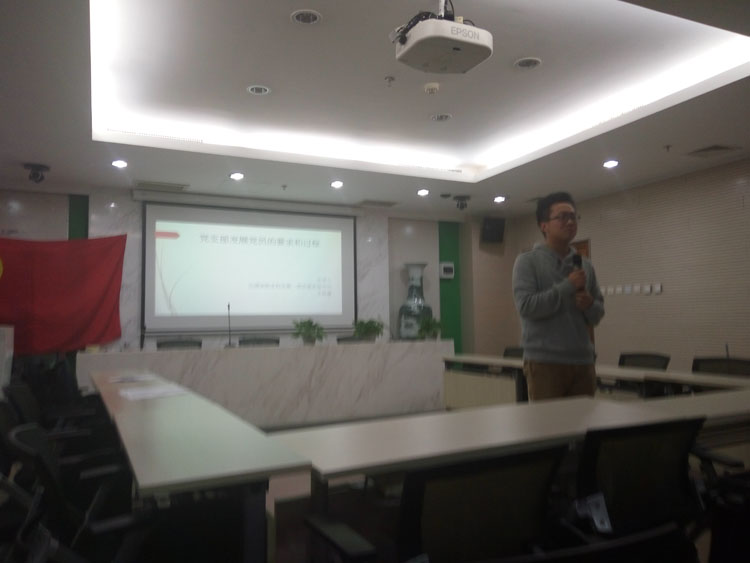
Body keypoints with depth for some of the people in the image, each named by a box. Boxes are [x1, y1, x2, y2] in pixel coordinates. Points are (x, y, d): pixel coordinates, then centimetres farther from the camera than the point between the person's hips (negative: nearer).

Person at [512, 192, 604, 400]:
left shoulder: (585, 266, 14)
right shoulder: (528, 261, -2)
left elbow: (598, 313, 17)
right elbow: (526, 306, -15)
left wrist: (590, 305, -5)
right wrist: (567, 287, -13)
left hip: (583, 362, 6)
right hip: (544, 362, -5)